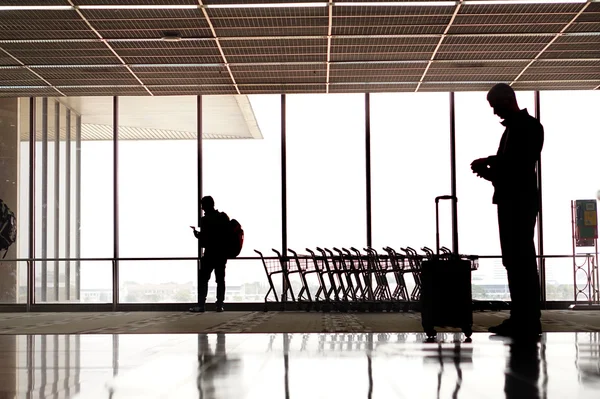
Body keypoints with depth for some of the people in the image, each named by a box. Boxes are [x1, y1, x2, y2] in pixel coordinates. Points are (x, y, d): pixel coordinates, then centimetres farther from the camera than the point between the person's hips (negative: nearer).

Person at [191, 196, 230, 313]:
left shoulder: (205, 220, -12)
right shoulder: (224, 217, 5)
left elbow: (204, 239, -12)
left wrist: (197, 234, 7)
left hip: (210, 253, -5)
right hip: (223, 253, 5)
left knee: (203, 279, 1)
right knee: (220, 279, 8)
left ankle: (201, 305, -5)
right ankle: (220, 305, 5)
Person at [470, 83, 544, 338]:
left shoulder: (530, 126, -6)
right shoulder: (511, 128, 20)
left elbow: (523, 163, -18)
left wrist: (490, 163, -12)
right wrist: (491, 171, 6)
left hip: (521, 202, -9)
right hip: (509, 201, 9)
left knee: (522, 260, -9)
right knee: (514, 260, 8)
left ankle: (529, 321, -7)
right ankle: (520, 319, 12)